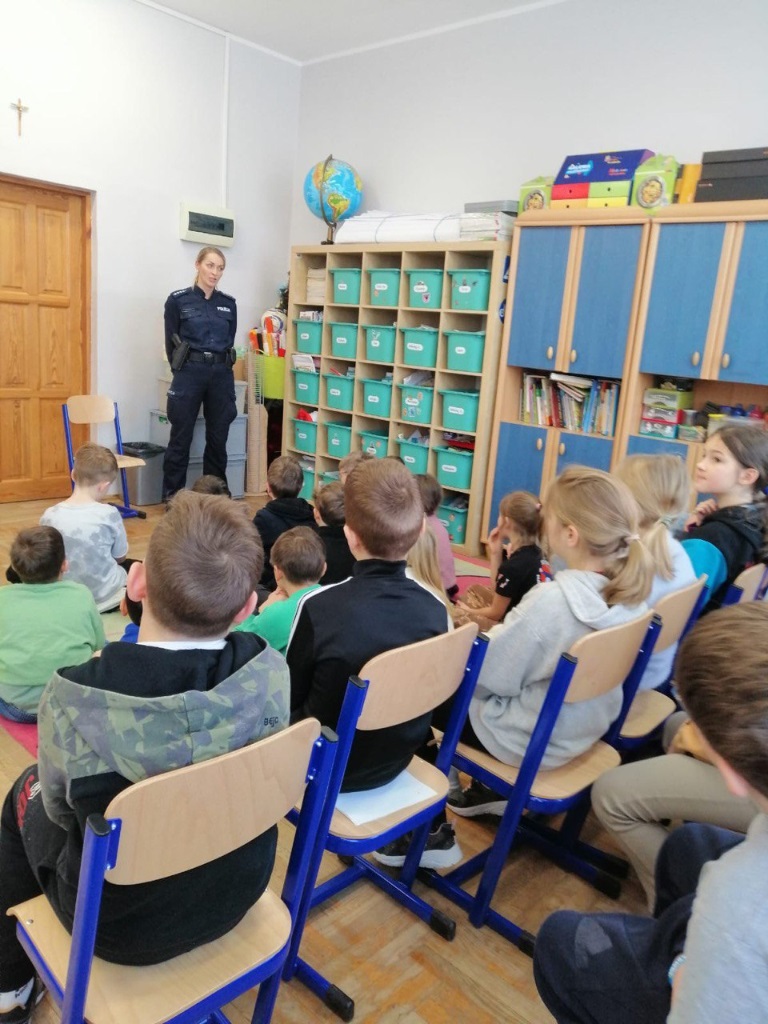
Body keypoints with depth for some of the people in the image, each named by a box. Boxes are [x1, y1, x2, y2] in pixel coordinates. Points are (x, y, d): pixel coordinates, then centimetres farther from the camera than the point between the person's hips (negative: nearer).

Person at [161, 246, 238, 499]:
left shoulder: (229, 304, 8)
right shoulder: (177, 300, -2)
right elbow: (171, 342, 4)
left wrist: (219, 368, 14)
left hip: (222, 376, 3)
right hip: (189, 374, -3)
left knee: (218, 438, 9)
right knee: (181, 439, 2)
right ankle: (172, 496, 12)